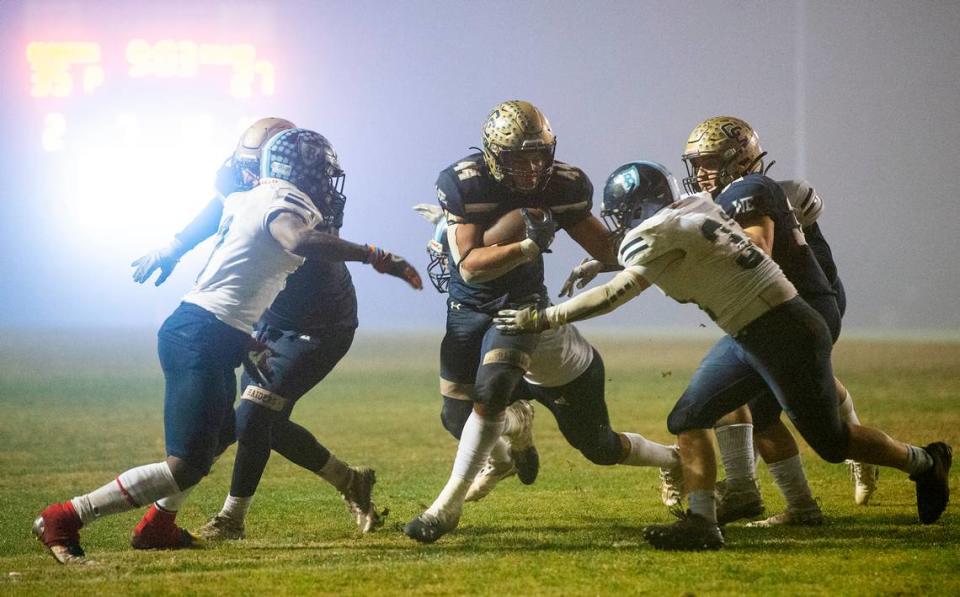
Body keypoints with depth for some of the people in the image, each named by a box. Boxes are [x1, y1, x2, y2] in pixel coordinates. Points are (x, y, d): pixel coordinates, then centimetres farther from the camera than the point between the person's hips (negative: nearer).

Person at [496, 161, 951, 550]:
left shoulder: (662, 232, -20)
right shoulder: (694, 207, 4)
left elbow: (614, 295, -20)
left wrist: (541, 318, -16)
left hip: (786, 333, -10)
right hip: (748, 337, 10)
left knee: (829, 441, 4)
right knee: (688, 421, 3)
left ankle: (925, 463, 24)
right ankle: (701, 524, 2)